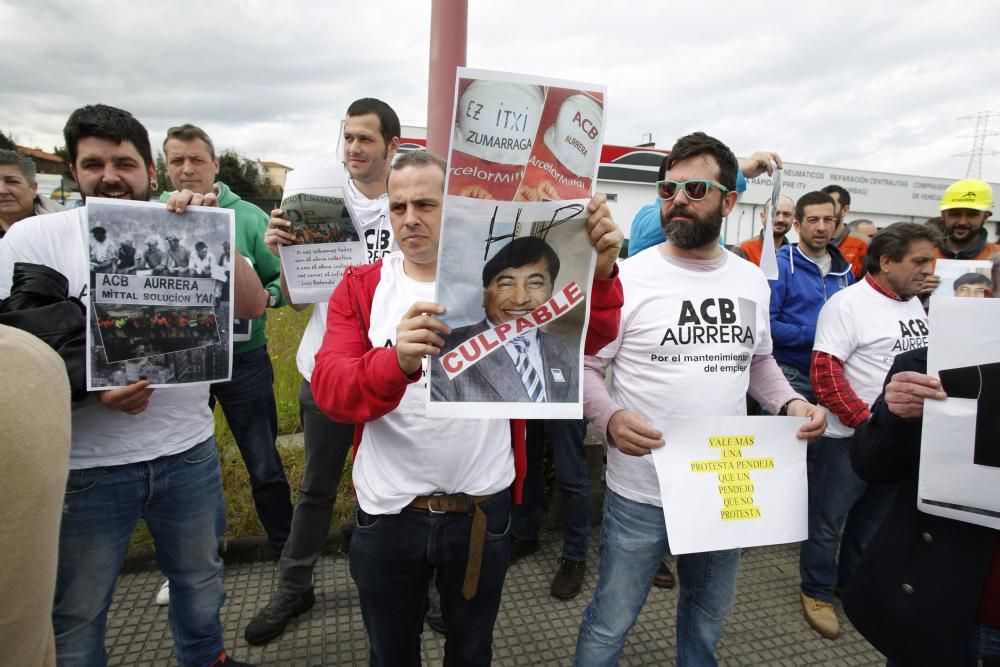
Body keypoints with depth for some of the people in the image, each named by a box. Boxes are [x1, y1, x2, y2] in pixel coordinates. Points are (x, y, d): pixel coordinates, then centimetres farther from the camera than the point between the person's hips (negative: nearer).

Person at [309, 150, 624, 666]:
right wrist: (396, 360, -39)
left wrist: (599, 273, -31)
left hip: (483, 508, 0)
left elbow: (587, 341, -11)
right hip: (389, 512, 1)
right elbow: (328, 388, -18)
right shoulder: (360, 287, -4)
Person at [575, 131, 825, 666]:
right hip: (640, 493, -4)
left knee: (709, 615, 27)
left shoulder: (752, 280, 3)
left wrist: (791, 404, -2)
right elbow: (584, 368, -9)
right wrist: (610, 418, -28)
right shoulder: (627, 278, -12)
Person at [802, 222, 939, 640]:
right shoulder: (847, 303, -15)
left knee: (875, 518, 21)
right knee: (827, 519, 7)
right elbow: (824, 375, -21)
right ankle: (818, 592, 25)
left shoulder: (914, 303, 9)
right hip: (847, 438, -8)